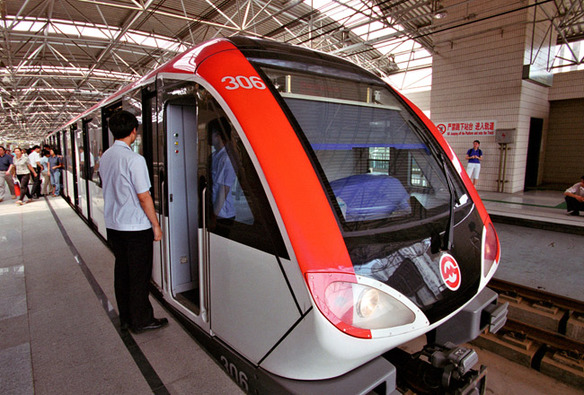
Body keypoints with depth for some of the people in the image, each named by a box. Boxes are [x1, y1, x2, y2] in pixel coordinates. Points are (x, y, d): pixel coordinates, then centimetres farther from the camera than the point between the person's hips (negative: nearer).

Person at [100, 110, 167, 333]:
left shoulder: (105, 157, 6)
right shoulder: (134, 159, -18)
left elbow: (111, 190, 14)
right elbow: (144, 197, -18)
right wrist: (156, 225, -9)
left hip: (113, 225, 8)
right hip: (136, 227, -8)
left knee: (121, 271, 16)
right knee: (139, 275, 5)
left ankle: (125, 319, 29)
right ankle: (141, 321, 18)